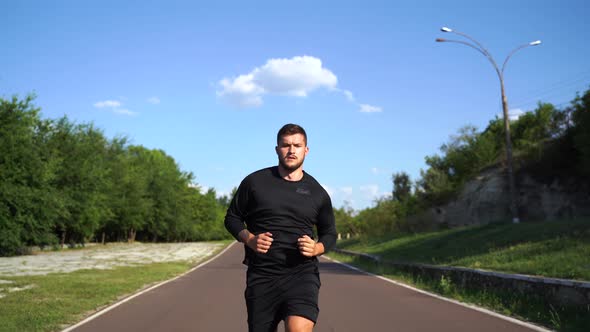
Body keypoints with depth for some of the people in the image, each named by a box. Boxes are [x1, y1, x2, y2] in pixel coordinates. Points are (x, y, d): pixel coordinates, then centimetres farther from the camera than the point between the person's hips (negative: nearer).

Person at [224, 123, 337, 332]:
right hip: (261, 275, 1)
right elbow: (232, 217, 13)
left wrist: (316, 248, -5)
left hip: (302, 273, -1)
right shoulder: (254, 182, 5)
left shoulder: (317, 192, 7)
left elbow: (329, 233, 18)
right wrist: (249, 239, -7)